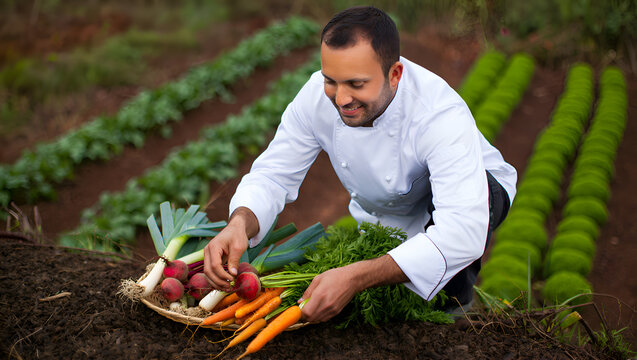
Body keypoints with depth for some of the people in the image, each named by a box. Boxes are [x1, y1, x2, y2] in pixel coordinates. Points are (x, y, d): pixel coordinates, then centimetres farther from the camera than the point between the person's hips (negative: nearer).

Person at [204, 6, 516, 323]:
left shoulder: (443, 115, -40)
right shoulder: (317, 97, -25)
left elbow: (463, 231, -49)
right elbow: (272, 175, -18)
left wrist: (356, 277, -57)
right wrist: (239, 224, -42)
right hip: (382, 221, 4)